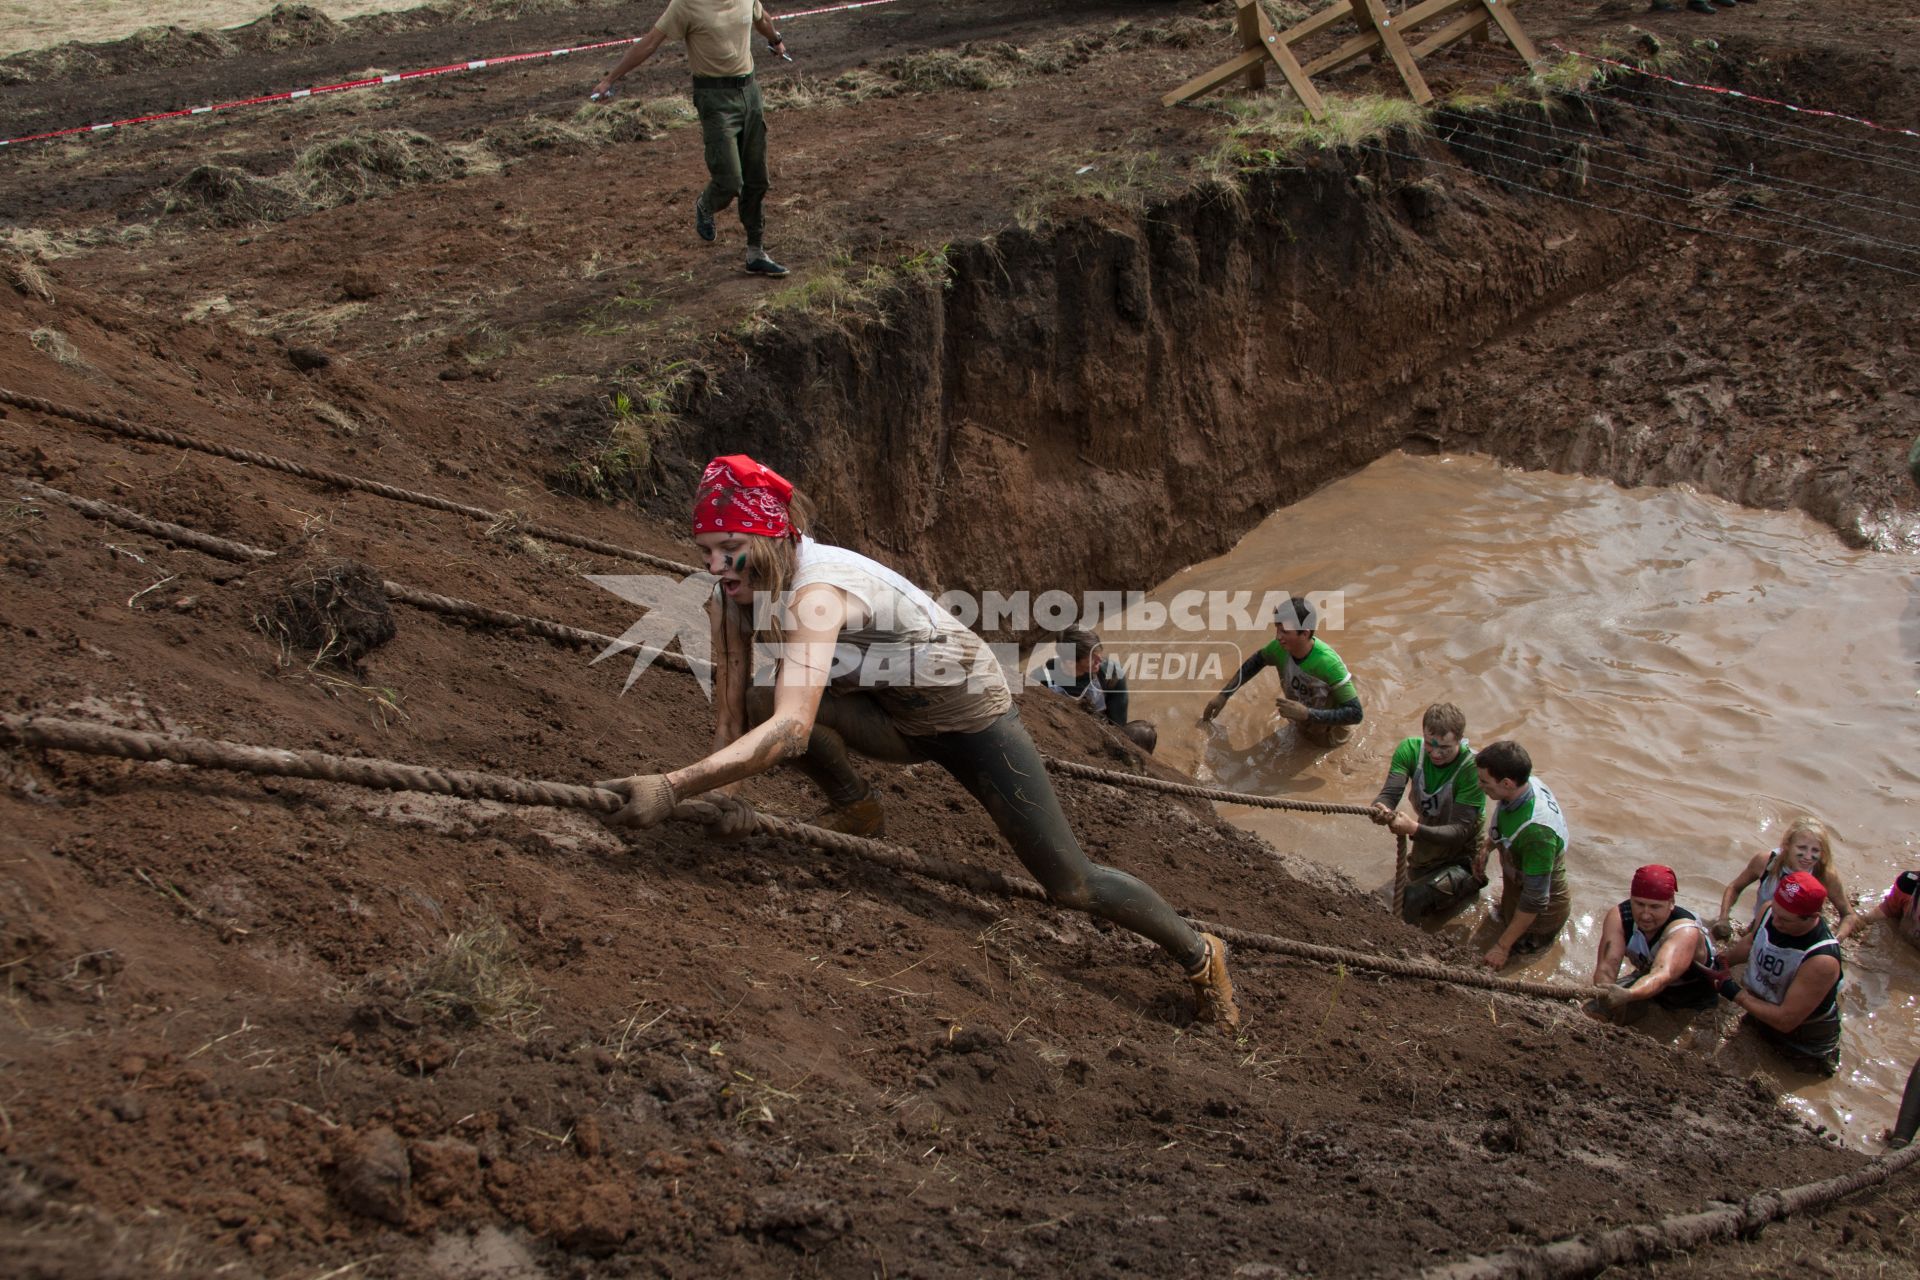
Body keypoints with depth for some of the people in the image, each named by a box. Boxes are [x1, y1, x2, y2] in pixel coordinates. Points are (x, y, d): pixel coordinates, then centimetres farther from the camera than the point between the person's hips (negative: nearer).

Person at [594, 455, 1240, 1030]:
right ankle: (854, 807, 9)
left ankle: (1199, 954, 24)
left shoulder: (817, 589, -37)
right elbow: (730, 710, -11)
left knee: (1071, 884, -3)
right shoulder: (733, 593, -15)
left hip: (971, 710, -6)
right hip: (893, 718, 6)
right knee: (760, 703, -22)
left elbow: (792, 727, -49)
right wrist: (727, 791, -26)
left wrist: (673, 787, -56)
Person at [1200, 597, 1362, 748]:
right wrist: (1224, 695, -6)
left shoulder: (1328, 663, -41)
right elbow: (1255, 662, -2)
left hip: (1329, 727, -5)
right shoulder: (1281, 647, -26)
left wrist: (1306, 714, -46)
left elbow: (1356, 713, -39)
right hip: (1303, 723, 5)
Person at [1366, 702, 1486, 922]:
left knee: (1412, 905, -16)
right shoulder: (1411, 750, -21)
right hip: (1427, 835, 6)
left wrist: (1414, 829, -52)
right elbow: (1389, 794, -29)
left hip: (1460, 850, -6)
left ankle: (1471, 879, 5)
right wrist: (1381, 809, -54)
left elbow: (1460, 830, -35)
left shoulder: (1472, 768, -34)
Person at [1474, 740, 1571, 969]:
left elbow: (1534, 900, -34)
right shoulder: (1526, 785, -21)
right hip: (1515, 881, 8)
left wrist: (1503, 947, -28)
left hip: (1543, 908, -8)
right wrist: (1487, 848, 2)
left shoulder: (1536, 830, -44)